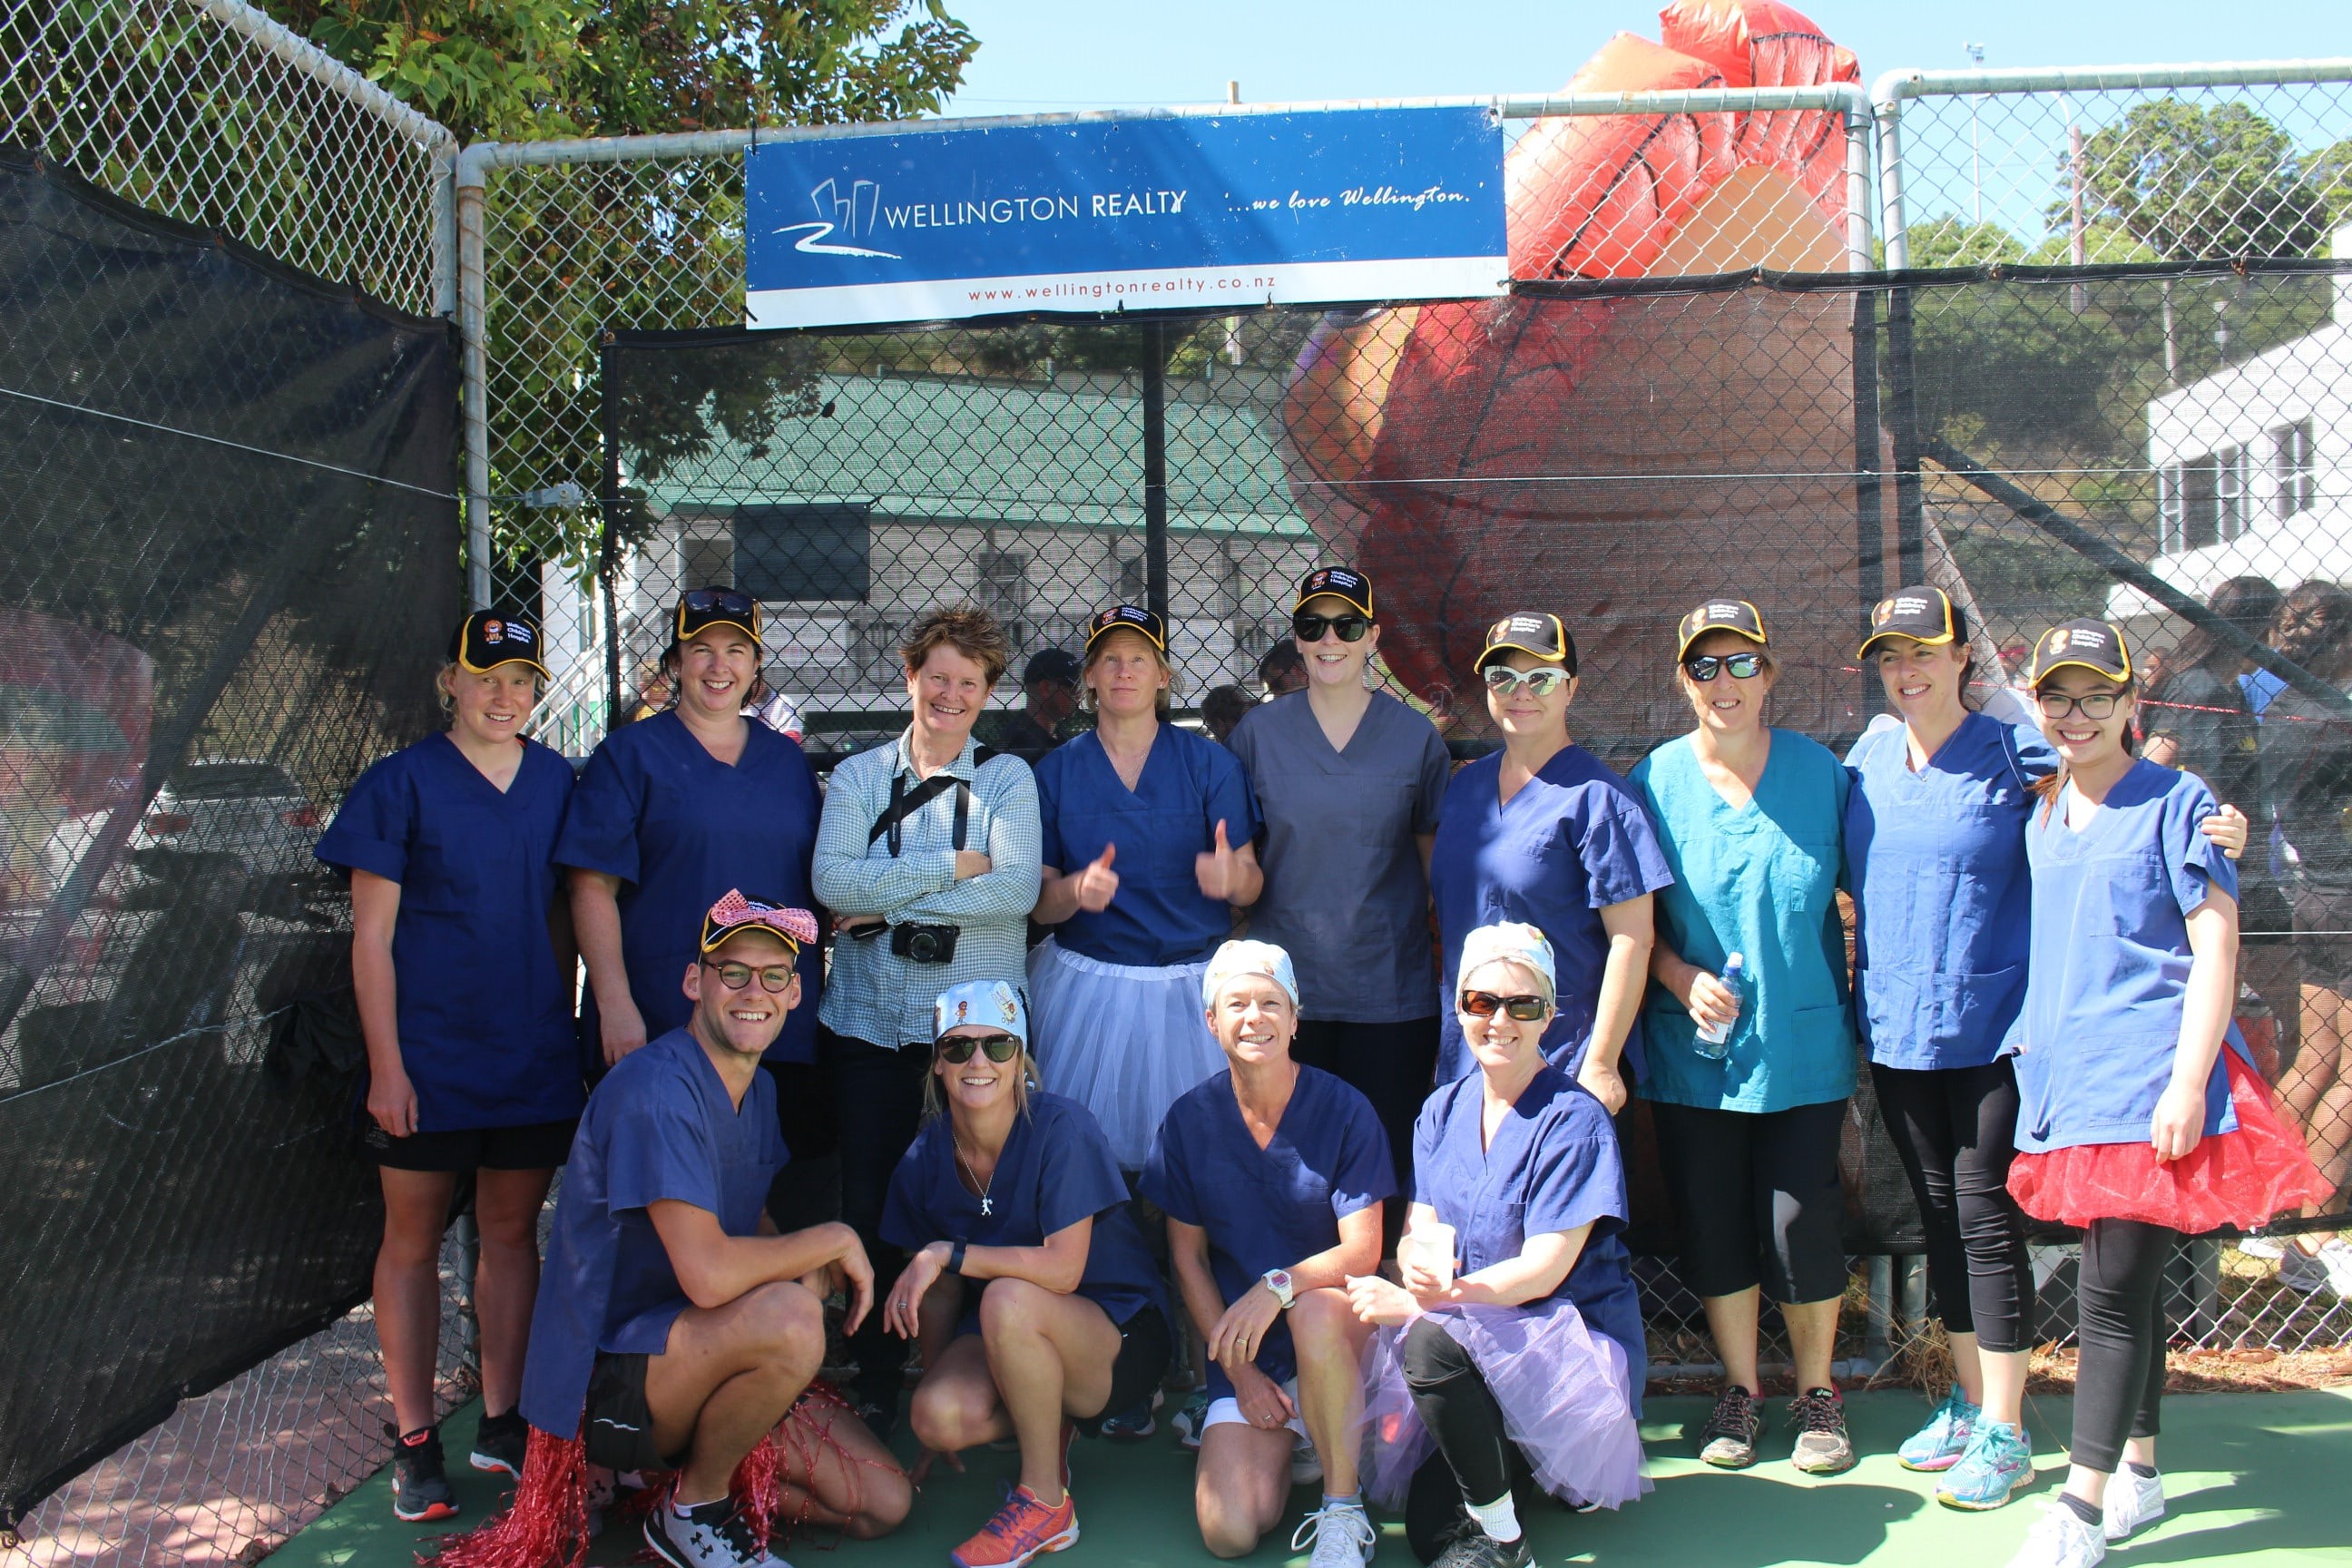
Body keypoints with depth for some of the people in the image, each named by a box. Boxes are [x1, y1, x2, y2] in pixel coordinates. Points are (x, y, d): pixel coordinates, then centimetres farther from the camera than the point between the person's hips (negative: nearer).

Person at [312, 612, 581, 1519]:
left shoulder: (557, 783, 5)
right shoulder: (402, 784, -5)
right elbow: (372, 939, -6)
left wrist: (564, 1030, 11)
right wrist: (386, 1065, -10)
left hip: (535, 1056, 3)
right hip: (429, 1056, -3)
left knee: (512, 1234, 11)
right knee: (414, 1240, 6)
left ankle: (501, 1424, 23)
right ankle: (415, 1443, 17)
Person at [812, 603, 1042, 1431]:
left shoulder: (1007, 778, 5)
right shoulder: (858, 776, 9)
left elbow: (1016, 890, -11)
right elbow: (832, 881, -8)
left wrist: (890, 904, -11)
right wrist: (951, 868, -11)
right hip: (870, 1022, 1)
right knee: (871, 1203, 3)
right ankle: (876, 1380, 18)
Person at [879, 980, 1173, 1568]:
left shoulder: (1060, 1128, -18)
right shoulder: (927, 1157, -3)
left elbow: (1063, 1269, -25)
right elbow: (940, 1296, 6)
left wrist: (947, 1253, -24)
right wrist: (935, 1387, 6)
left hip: (1118, 1341, -4)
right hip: (1004, 1343, 5)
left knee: (1008, 1299, -35)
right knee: (936, 1415, -27)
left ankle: (1047, 1501, -15)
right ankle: (1050, 1429, 8)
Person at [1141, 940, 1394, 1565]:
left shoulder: (1344, 1111, -8)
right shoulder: (1189, 1120, -2)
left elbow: (1363, 1252, -12)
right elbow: (1188, 1257, 4)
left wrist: (1278, 1286, -31)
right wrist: (1240, 1371, -4)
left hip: (1336, 1326, -2)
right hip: (1241, 1348, 2)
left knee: (1315, 1311, -39)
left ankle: (1344, 1512, -18)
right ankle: (1286, 1439, 16)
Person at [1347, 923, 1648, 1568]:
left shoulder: (1573, 1120, -13)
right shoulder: (1444, 1110, 6)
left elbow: (1544, 1268, -18)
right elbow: (1419, 1231, -1)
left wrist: (1419, 1302, -26)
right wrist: (1422, 1260, -27)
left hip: (1578, 1347, -5)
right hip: (1477, 1336, 5)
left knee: (1431, 1342, -33)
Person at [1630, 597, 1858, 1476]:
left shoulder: (1820, 772, 1)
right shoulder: (1655, 782, 0)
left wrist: (1865, 1010, -2)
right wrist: (1682, 976, -12)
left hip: (1803, 1044, 0)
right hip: (1694, 1047, 1)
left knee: (1798, 1226, -2)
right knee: (1713, 1230, 7)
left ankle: (1816, 1393, 21)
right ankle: (1740, 1389, 27)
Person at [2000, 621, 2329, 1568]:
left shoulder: (2175, 803, -6)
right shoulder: (2041, 815, 13)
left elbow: (2215, 944, -10)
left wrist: (2188, 1080, -17)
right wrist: (2037, 1044, 17)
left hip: (2150, 1080, -6)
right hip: (2068, 1078, 6)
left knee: (2113, 1292, -6)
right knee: (2127, 1284, 15)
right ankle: (2139, 1470, 27)